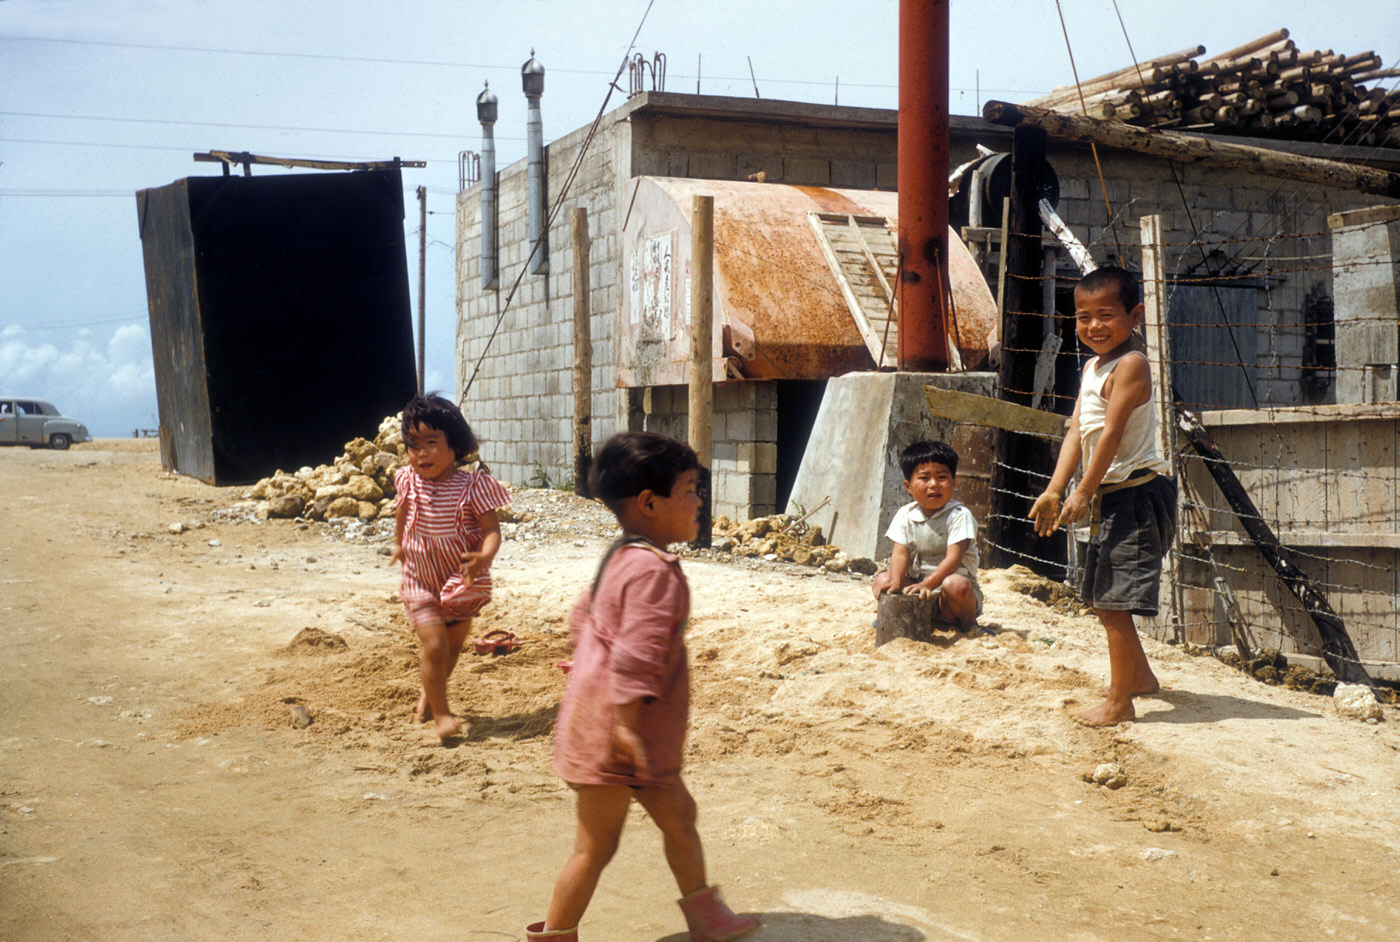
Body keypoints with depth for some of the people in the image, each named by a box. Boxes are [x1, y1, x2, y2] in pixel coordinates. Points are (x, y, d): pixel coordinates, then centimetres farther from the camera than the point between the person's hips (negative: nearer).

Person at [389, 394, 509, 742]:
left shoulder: (473, 485, -19)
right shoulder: (409, 481, -10)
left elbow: (491, 529, -21)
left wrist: (485, 557, -41)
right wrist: (398, 543, 23)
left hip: (461, 582, 0)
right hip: (420, 580, 0)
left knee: (453, 647, 17)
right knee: (434, 645, -14)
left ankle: (428, 695, 44)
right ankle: (440, 712, 4)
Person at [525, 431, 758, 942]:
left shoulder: (622, 558, 10)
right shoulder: (654, 570, -23)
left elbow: (583, 616, 20)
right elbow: (635, 655, -30)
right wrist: (627, 725, -29)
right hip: (610, 733, -11)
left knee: (678, 814, 22)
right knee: (596, 846, 2)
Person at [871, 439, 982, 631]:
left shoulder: (959, 515, -13)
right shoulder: (905, 515, 1)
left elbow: (953, 559, -23)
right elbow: (901, 554, -6)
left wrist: (927, 584, -37)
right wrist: (896, 581, -28)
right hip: (916, 583, 4)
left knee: (956, 585, -37)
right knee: (882, 580, -16)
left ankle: (969, 623, -8)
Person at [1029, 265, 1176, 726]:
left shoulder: (1130, 365, -15)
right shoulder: (1092, 367, 13)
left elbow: (1112, 434, -20)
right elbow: (1077, 431, 8)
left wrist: (1084, 492, -21)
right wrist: (1054, 490, 0)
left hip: (1136, 493, -10)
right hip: (1110, 497, 10)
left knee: (1114, 602, -8)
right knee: (1103, 598, 22)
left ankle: (1118, 702, 2)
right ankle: (1140, 676, 40)